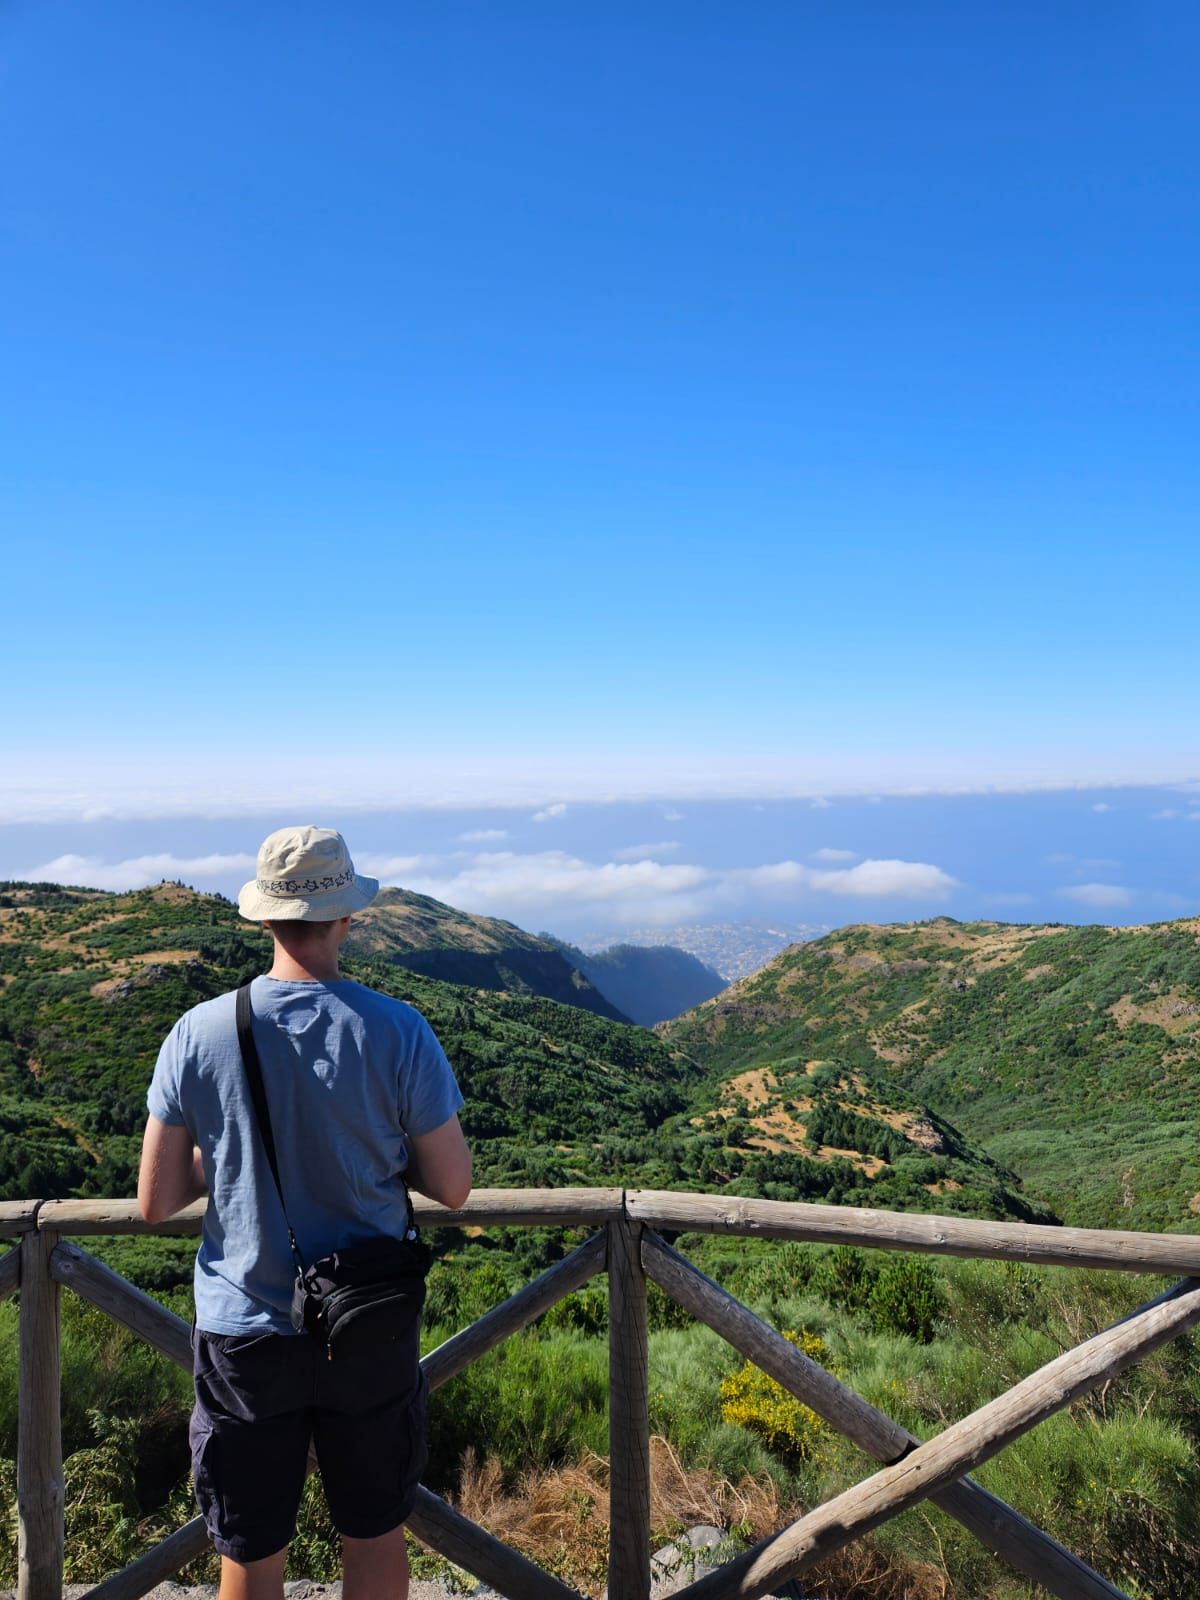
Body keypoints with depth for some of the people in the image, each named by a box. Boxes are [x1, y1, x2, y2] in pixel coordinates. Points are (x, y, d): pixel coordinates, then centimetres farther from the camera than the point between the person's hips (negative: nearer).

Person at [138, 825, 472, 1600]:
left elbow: (156, 1202, -6)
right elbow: (453, 1186, -8)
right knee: (376, 1533, 22)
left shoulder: (199, 1033, -12)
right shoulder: (398, 1033, -15)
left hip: (243, 1332, 1)